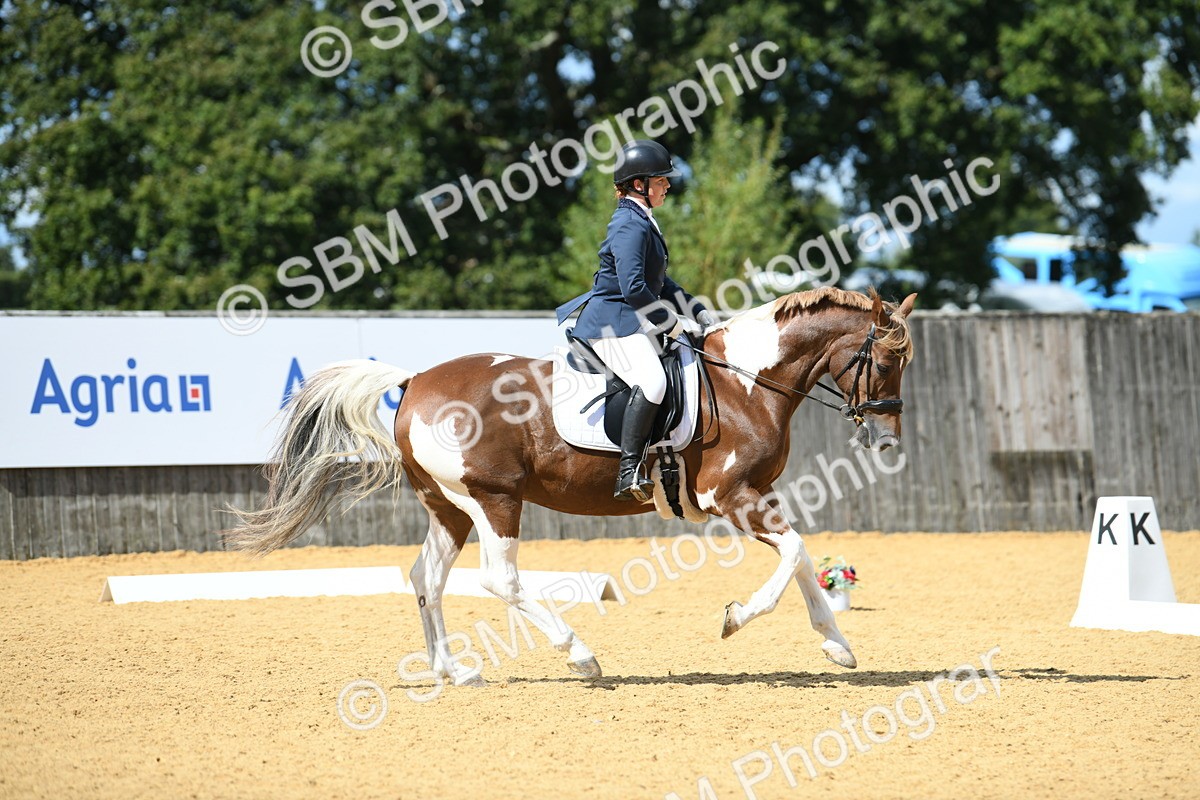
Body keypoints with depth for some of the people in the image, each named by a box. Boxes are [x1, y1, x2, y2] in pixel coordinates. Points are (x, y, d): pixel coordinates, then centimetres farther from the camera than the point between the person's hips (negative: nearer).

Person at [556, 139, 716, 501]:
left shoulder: (643, 223, 18)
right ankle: (629, 474, -36)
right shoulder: (630, 226, -15)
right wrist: (669, 320, -13)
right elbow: (634, 288, -24)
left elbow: (658, 282, 27)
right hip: (613, 322, -11)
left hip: (630, 322, 11)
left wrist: (698, 312, 19)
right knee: (651, 381, -31)